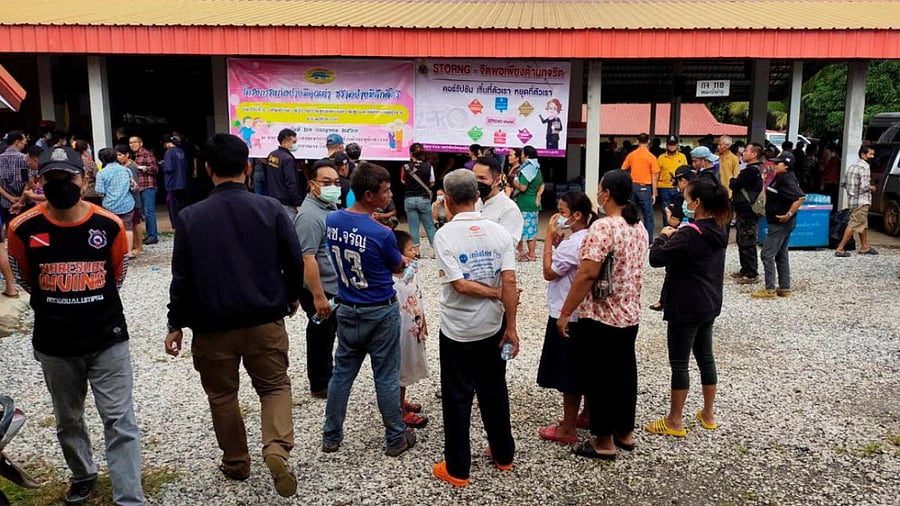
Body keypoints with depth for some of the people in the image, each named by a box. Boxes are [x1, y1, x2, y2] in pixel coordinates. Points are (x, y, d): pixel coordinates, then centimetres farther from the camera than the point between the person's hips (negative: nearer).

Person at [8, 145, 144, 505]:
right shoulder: (23, 229, -10)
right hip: (54, 343, 2)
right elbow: (26, 280, 9)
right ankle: (82, 476, 44)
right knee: (68, 420, 20)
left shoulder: (109, 225, -10)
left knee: (119, 422, -1)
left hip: (108, 338, -1)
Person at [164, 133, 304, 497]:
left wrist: (176, 324, 7)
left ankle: (236, 462, 30)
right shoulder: (271, 209, -7)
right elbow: (295, 262, -3)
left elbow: (182, 277, -4)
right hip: (265, 320, 0)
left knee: (222, 394, 18)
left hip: (212, 323, 0)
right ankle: (277, 449, -9)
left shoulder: (190, 216, -6)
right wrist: (291, 297, 15)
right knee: (275, 386, 13)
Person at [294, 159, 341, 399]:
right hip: (319, 290, -9)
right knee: (320, 336, 6)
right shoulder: (310, 215, -24)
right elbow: (307, 259, -28)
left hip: (333, 286, 9)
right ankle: (320, 386, 21)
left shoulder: (330, 207, 7)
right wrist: (318, 297, -28)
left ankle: (327, 374, 38)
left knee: (329, 334, 21)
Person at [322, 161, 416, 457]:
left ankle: (331, 436, 27)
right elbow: (398, 267, -4)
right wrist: (404, 260, 18)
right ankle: (396, 439, 22)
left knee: (342, 372, 16)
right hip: (380, 313, -5)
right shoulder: (381, 234, -23)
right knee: (386, 377, 7)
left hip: (347, 310, 5)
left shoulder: (332, 220, -6)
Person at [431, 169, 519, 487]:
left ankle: (457, 469, 16)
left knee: (457, 397, 7)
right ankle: (503, 455, 32)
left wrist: (497, 294, -7)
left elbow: (459, 285, -20)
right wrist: (511, 327, -6)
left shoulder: (445, 235, -14)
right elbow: (509, 282, -10)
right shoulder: (499, 232, -4)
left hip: (458, 329, -4)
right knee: (494, 391, 18)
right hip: (492, 327, 4)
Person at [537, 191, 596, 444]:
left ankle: (568, 429, 12)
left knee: (568, 373, 1)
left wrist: (549, 238, -14)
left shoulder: (573, 243, -23)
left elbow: (549, 272, -17)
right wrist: (558, 242, 0)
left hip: (567, 315, -10)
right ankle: (587, 415, 34)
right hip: (583, 312, 10)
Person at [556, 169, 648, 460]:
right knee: (624, 372, 18)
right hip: (629, 315, 8)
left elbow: (587, 274, -25)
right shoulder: (639, 227, 6)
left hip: (600, 316, -8)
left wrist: (565, 312, -19)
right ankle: (625, 432, 31)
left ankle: (604, 441, 14)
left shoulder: (603, 227, -21)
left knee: (597, 377, 4)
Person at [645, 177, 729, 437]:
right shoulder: (717, 231, 5)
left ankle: (675, 421, 12)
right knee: (705, 357, 18)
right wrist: (676, 234, 5)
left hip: (686, 307, -9)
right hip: (709, 305, 9)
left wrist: (664, 235, -7)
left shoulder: (690, 234, -23)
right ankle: (708, 414, 30)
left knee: (679, 363, 2)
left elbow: (656, 258, -23)